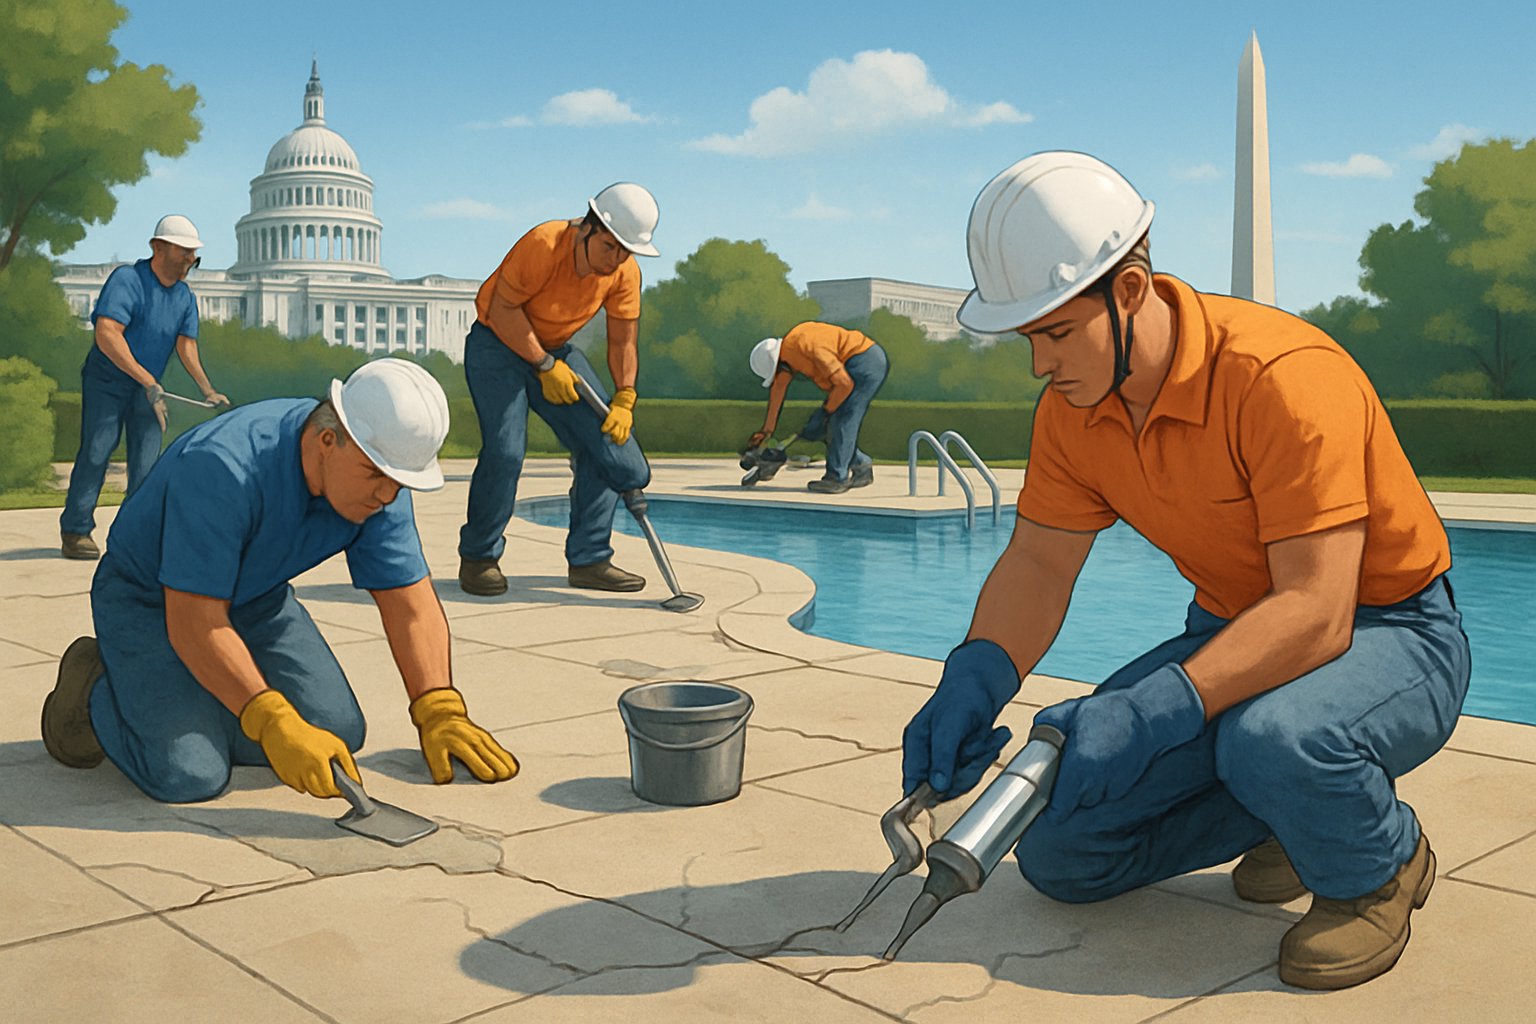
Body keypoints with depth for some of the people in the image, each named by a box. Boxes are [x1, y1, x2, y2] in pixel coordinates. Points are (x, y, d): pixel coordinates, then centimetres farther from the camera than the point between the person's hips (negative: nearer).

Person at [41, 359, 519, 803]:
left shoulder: (379, 481, -16)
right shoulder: (223, 467, -36)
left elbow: (411, 604, -11)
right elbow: (193, 623, -34)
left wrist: (440, 712, -21)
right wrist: (275, 725, -39)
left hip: (256, 598, 6)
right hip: (148, 600, -6)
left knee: (338, 730, -7)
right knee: (189, 774, -21)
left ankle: (201, 699, 16)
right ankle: (95, 687, 8)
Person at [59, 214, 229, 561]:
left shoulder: (185, 296, 3)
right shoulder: (127, 279, -19)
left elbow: (186, 345, -2)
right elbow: (107, 335, -30)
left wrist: (207, 390, -17)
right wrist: (148, 380, -34)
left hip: (147, 386, 6)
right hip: (106, 380, -6)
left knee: (147, 457, 0)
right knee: (96, 451, -9)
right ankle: (75, 531, -1)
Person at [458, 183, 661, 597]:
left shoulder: (625, 273, -11)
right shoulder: (543, 245, -28)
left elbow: (623, 343, -2)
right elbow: (502, 309, -23)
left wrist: (624, 401, -14)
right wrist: (546, 367, -21)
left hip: (556, 351, 6)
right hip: (497, 345, -6)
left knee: (607, 441, -6)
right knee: (505, 451, -21)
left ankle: (587, 561, 3)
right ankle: (478, 558, 0)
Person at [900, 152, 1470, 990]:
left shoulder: (1282, 377, -30)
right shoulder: (1073, 405, -8)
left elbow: (1316, 613, -34)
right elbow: (1037, 563, -5)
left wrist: (1152, 712, -45)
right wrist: (974, 681, -25)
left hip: (1390, 635, -6)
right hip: (1235, 631, 7)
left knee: (1271, 736, -42)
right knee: (1057, 848, -3)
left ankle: (1378, 868, -6)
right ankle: (1294, 813, 17)